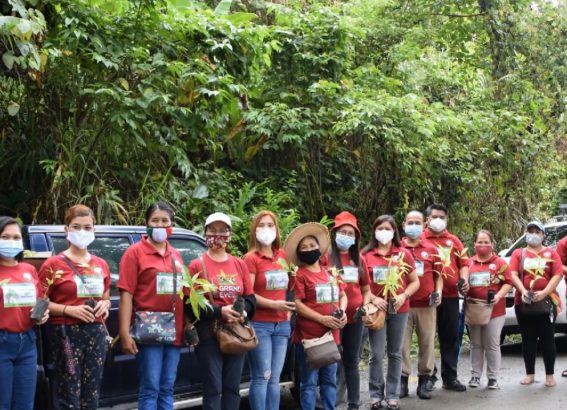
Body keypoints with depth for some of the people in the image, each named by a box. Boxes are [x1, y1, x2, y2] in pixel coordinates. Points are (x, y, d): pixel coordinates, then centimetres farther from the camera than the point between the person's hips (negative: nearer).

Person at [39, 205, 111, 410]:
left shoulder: (101, 265, 12)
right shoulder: (54, 264, -4)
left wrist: (104, 304, 1)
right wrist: (69, 309, -18)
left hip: (96, 332, 5)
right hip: (66, 333, -5)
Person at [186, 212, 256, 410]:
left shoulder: (240, 264, 11)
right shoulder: (197, 265, -3)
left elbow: (251, 299, 11)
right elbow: (190, 305, -8)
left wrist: (242, 311, -11)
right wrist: (220, 311, -19)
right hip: (209, 335, -5)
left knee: (233, 387, 9)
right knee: (213, 388, -4)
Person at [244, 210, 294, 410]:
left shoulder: (282, 255, 12)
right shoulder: (251, 258, -7)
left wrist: (289, 309, 11)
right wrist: (274, 304, -20)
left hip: (282, 325, 6)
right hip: (259, 325, -6)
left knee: (274, 379, 9)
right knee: (261, 377, -5)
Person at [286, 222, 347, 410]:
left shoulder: (330, 273, 13)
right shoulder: (300, 275, -6)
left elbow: (342, 295, 21)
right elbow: (297, 304, -14)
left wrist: (342, 312, 0)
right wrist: (323, 319, -18)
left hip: (331, 335, 6)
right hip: (308, 336, -6)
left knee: (330, 380, 13)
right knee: (309, 382, -3)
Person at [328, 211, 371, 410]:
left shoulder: (358, 259, 13)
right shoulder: (326, 256, -2)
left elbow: (366, 289, 19)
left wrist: (365, 306, 1)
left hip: (355, 317, 5)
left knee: (351, 362, 12)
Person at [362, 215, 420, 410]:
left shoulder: (404, 254, 5)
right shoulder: (366, 255, 1)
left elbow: (415, 282, 8)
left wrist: (404, 296, -9)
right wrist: (373, 299, -13)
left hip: (399, 310, 2)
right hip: (376, 309, -1)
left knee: (395, 353, 7)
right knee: (377, 354, -4)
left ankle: (393, 394, 15)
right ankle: (376, 394, 9)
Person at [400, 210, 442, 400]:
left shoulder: (431, 250, 11)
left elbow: (438, 275, 15)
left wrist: (438, 292, -1)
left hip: (427, 305, 2)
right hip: (403, 304, -2)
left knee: (427, 343, 4)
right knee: (402, 343, 0)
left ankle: (424, 380, 12)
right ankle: (402, 380, 7)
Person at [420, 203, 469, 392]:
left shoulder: (454, 241, 14)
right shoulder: (420, 240, 3)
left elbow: (464, 262, 14)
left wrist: (464, 280, -2)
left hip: (450, 295, 3)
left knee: (451, 337, 6)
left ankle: (450, 377, 13)